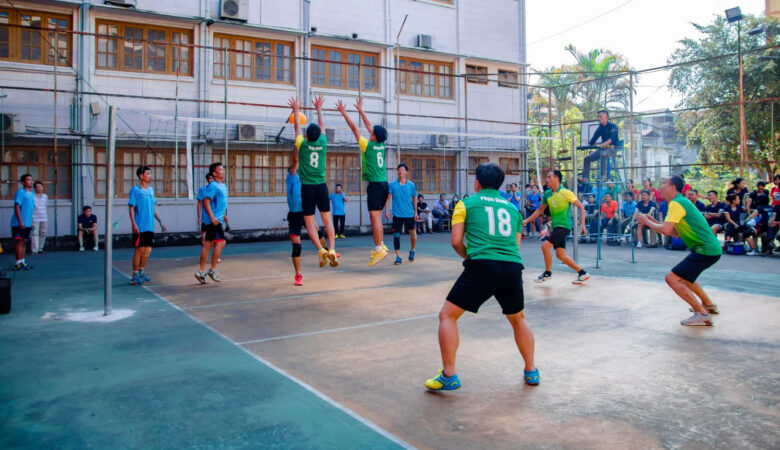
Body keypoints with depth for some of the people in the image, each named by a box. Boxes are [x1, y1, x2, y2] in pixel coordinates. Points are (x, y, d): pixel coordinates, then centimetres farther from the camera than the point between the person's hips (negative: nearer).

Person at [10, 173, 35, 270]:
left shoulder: (32, 194, 14)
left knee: (24, 241, 10)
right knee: (20, 241, -6)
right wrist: (20, 221, -20)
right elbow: (17, 207, -15)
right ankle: (18, 263, -3)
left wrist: (31, 222, 18)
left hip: (27, 223, 8)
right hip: (19, 223, -8)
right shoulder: (20, 192, -9)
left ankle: (22, 261, 17)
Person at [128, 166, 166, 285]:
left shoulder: (151, 190, 13)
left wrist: (160, 221, 17)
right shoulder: (135, 190, -7)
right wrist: (134, 224, -19)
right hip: (140, 227, -7)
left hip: (150, 226, 7)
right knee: (139, 249, -3)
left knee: (147, 250, 11)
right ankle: (135, 276, 6)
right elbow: (131, 208, -11)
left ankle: (141, 273, 24)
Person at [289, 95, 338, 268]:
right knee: (328, 220, 4)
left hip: (307, 188, -2)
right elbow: (322, 125, 18)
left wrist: (296, 110, 29)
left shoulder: (302, 144, -4)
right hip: (321, 186, 2)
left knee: (310, 224, 0)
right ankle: (332, 250, -8)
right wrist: (319, 109, 33)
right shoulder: (323, 143, 1)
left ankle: (321, 250, -15)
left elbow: (297, 126, 13)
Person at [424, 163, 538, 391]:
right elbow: (516, 245, 20)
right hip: (513, 268, 5)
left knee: (447, 315, 8)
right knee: (518, 319, 29)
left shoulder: (466, 203, 10)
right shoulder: (512, 207, 22)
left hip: (481, 267, -4)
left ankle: (449, 376, 4)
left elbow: (456, 242, 4)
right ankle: (531, 371, 34)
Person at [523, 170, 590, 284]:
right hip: (556, 226, 7)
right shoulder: (547, 193, 8)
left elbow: (581, 207, -7)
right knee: (561, 255, 7)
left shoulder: (565, 192, -11)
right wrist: (526, 220, 10)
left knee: (545, 246, -16)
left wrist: (582, 224, -16)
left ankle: (547, 273, 4)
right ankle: (582, 273, 22)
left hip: (564, 225, -7)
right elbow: (540, 210, 18)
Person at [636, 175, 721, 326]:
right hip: (710, 248, 10)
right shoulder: (681, 202, 17)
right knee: (683, 276, 29)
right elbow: (675, 233, 20)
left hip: (706, 250, -10)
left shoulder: (676, 203, -14)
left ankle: (703, 315, -12)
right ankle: (708, 305, 39)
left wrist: (647, 222, -9)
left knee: (672, 278, -14)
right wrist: (653, 221, 13)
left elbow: (665, 230, -25)